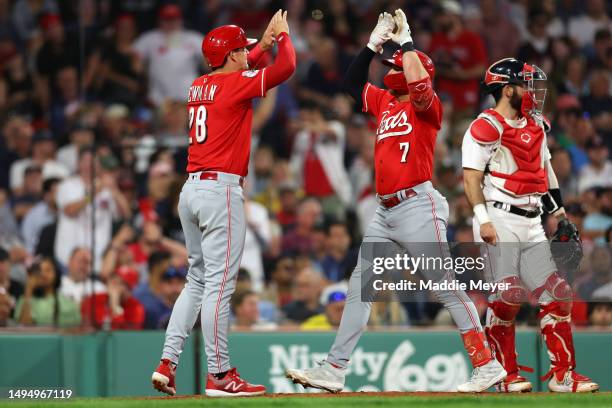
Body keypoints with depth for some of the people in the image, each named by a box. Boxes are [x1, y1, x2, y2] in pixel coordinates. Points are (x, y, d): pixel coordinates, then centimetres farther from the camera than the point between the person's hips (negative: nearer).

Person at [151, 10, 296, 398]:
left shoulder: (199, 87, 15)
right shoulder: (235, 84, -8)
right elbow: (286, 67, -10)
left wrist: (266, 40, 31)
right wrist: (282, 35, 7)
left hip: (192, 189, 9)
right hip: (221, 191, -9)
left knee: (198, 280, 15)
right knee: (219, 283, -7)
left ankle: (167, 363, 9)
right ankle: (220, 374, -7)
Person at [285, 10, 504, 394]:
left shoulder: (427, 106, -5)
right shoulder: (385, 102, 17)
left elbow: (419, 83, -25)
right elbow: (353, 81, 23)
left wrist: (406, 40, -15)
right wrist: (374, 43, 13)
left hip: (418, 207, -9)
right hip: (385, 211, 9)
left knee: (447, 287, -10)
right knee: (360, 286, 6)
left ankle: (488, 365, -8)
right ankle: (334, 370, 7)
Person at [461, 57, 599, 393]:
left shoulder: (535, 125, 16)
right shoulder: (486, 127, -8)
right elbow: (471, 176, -14)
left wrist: (558, 213, 22)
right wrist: (482, 219, -23)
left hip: (531, 223, 8)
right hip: (499, 219, -8)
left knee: (555, 293, 1)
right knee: (508, 294, -11)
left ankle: (563, 374, 4)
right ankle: (506, 375, -1)